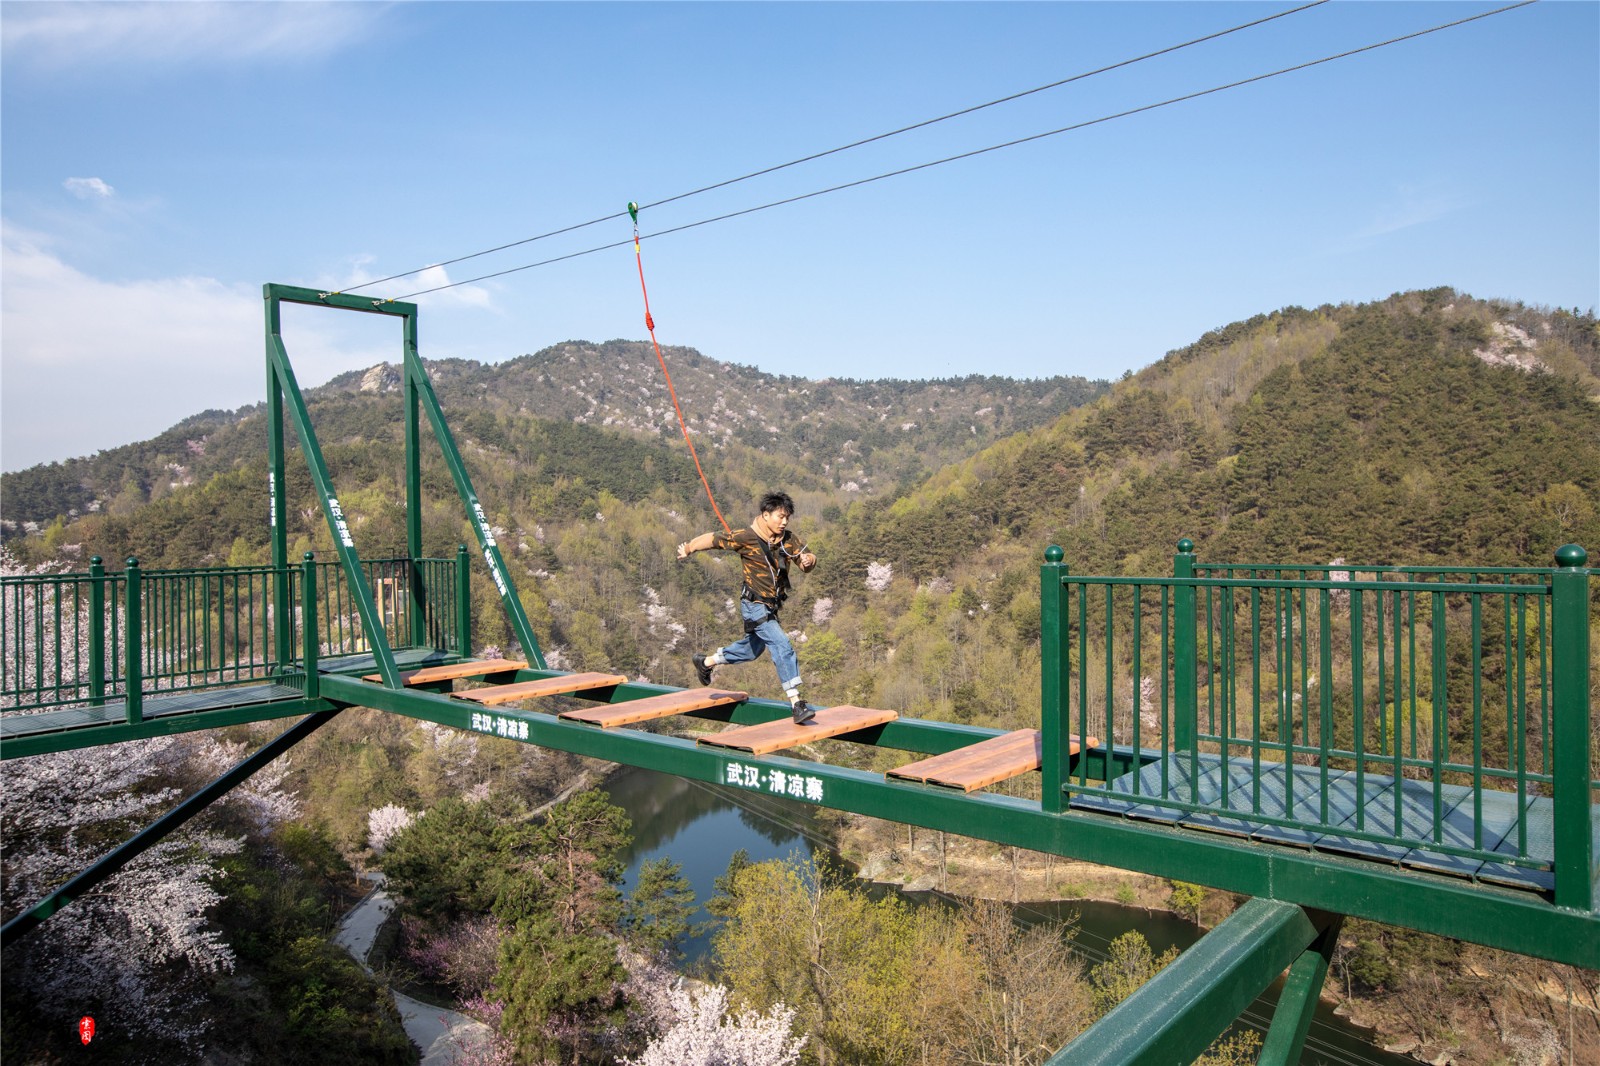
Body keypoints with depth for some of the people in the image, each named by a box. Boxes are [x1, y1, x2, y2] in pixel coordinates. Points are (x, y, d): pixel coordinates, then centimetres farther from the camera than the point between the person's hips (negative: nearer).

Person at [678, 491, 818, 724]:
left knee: (752, 649, 25)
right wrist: (688, 549, -4)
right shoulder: (746, 538, -17)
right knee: (782, 646, -21)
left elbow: (807, 562, -3)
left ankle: (706, 662, 47)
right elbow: (713, 538, -9)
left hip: (771, 607, 8)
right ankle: (796, 703, -21)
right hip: (755, 606, -8)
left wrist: (808, 560, -26)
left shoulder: (788, 540, -2)